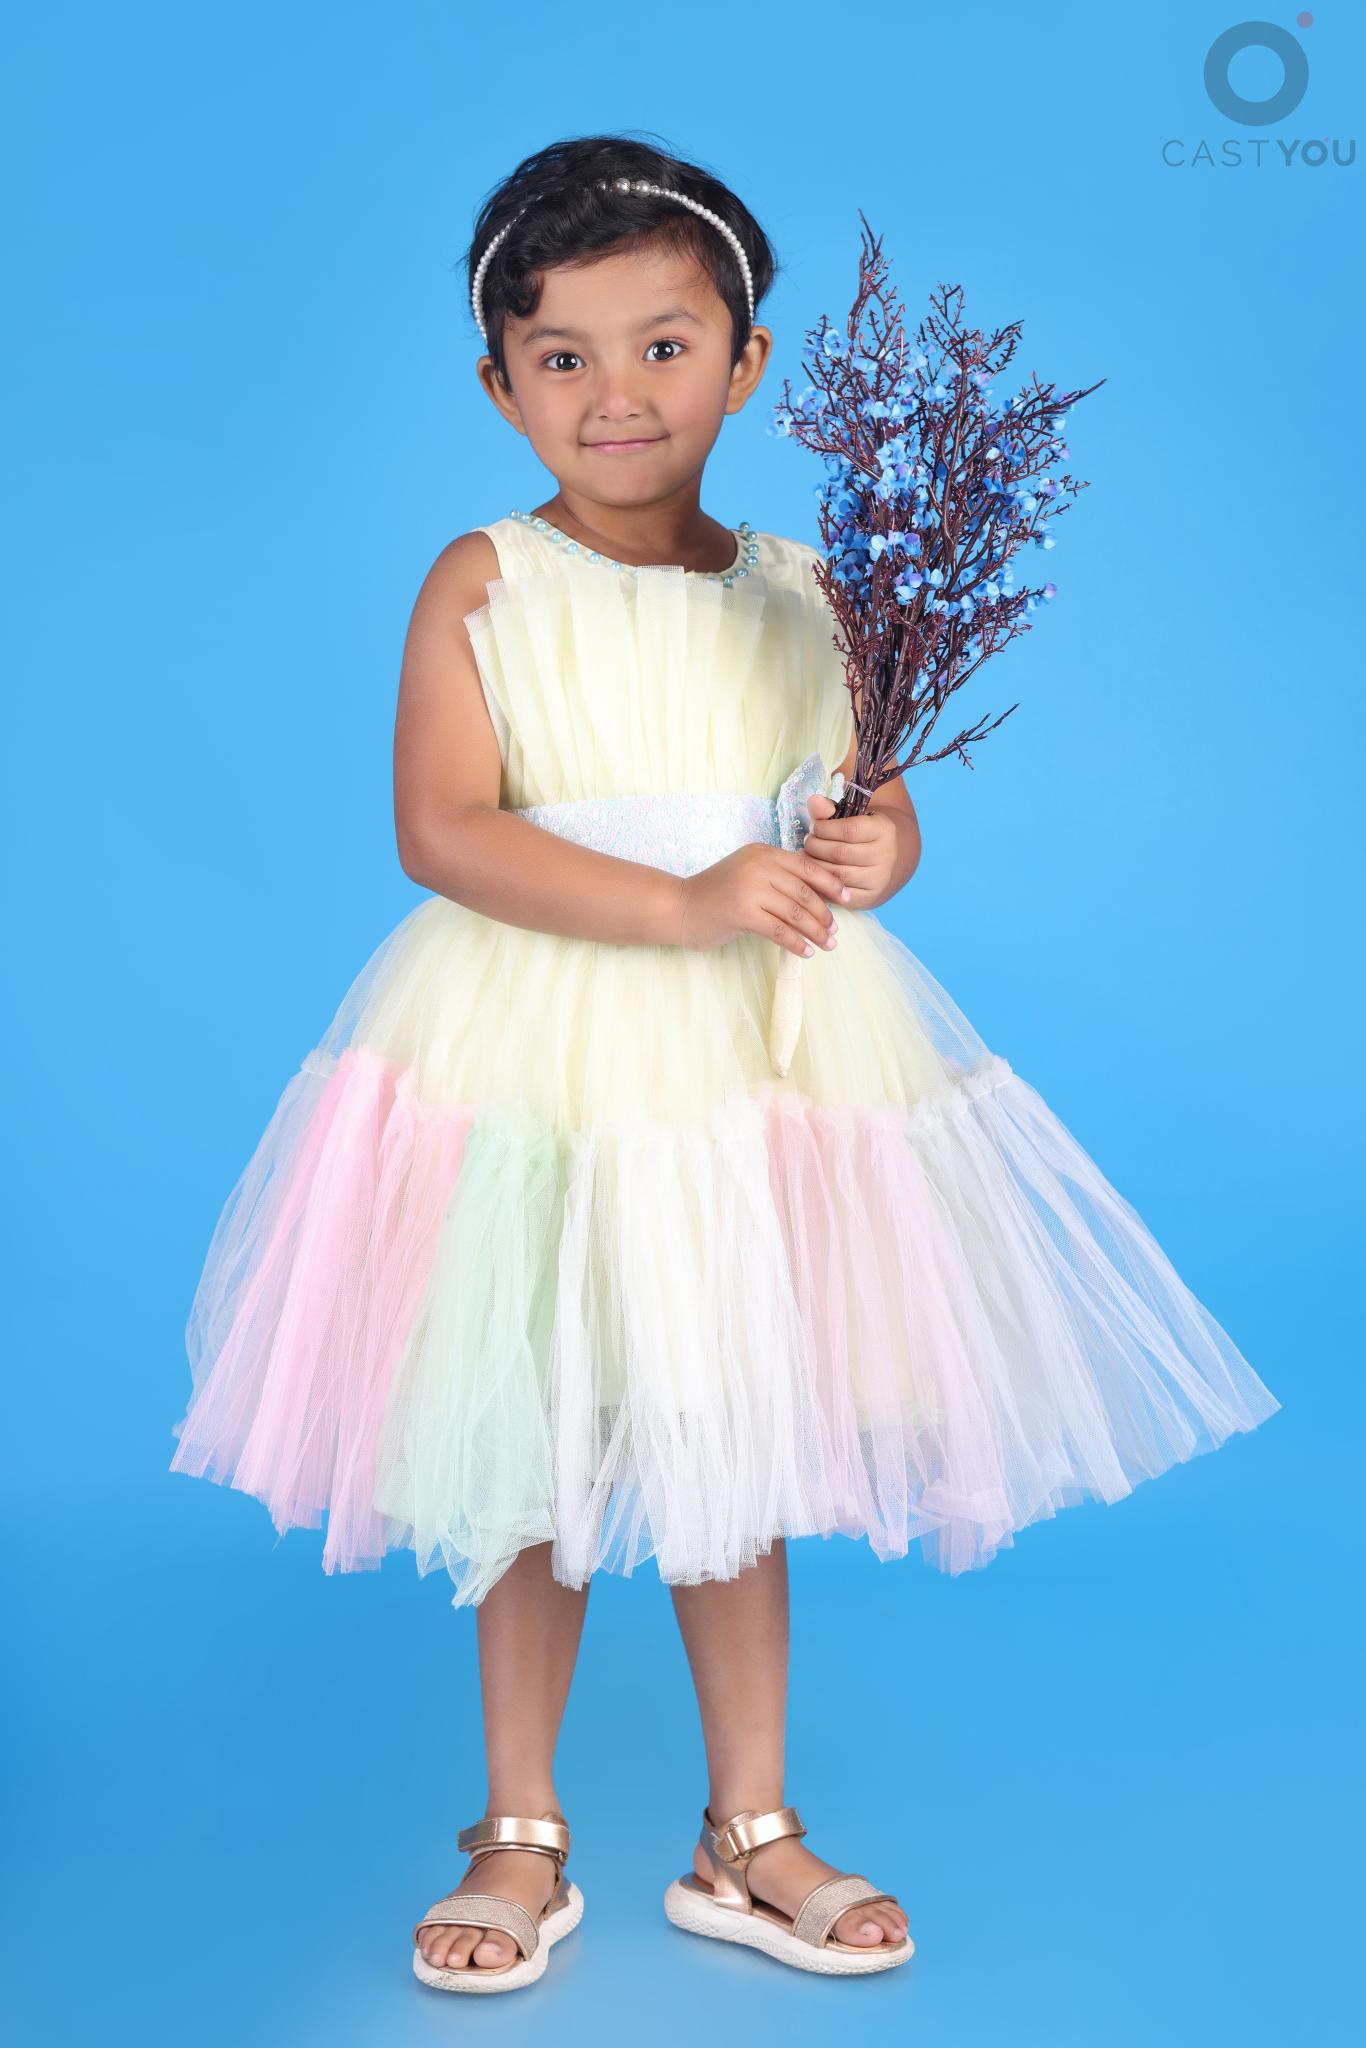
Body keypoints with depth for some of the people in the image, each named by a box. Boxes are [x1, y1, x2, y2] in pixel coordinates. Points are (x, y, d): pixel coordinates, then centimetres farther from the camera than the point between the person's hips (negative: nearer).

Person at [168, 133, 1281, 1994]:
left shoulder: (797, 596, 5)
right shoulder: (485, 583, -5)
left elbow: (870, 808, 11)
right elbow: (441, 831, -14)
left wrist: (877, 851, -13)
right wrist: (685, 904, -23)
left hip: (755, 1065, 3)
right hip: (536, 1063, -2)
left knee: (737, 1453, 13)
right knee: (528, 1458, 9)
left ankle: (749, 1836, 31)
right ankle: (522, 1837, 29)